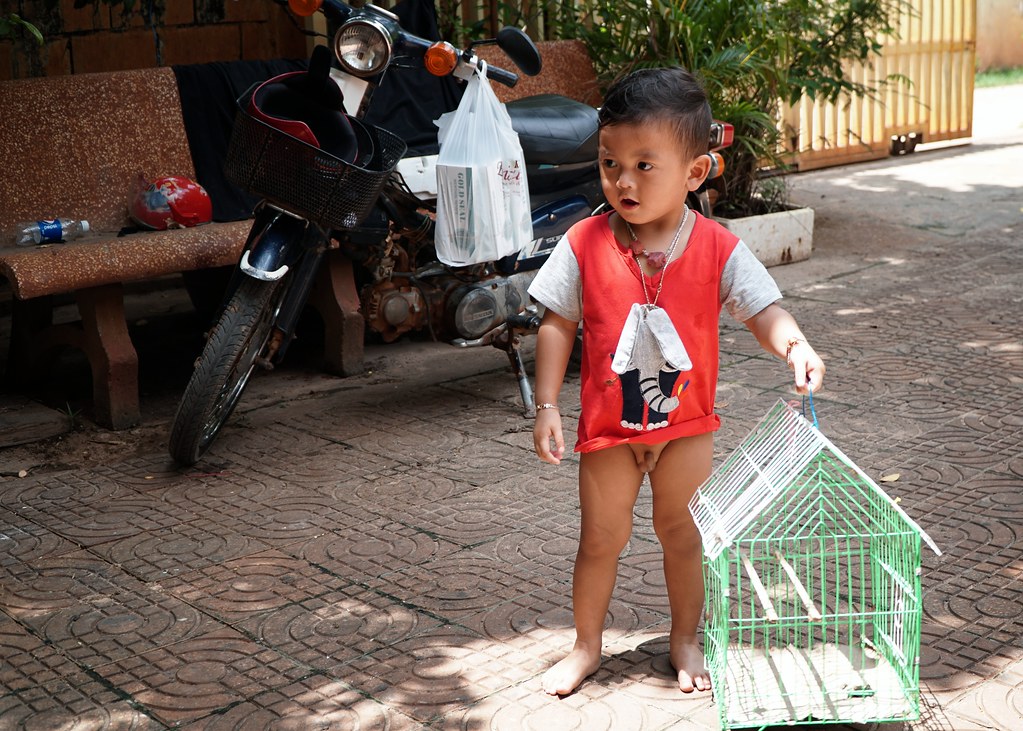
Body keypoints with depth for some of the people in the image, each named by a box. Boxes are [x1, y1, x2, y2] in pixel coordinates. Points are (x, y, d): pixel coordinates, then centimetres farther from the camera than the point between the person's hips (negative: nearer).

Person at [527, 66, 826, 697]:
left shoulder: (716, 248, -13)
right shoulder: (586, 244, -12)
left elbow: (763, 309, -12)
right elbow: (559, 324, -6)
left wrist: (796, 347, -34)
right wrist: (547, 406, -9)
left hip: (687, 422, 0)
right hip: (609, 425, 0)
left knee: (680, 530, 16)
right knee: (601, 538, 11)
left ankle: (686, 639, 36)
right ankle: (587, 646, 31)